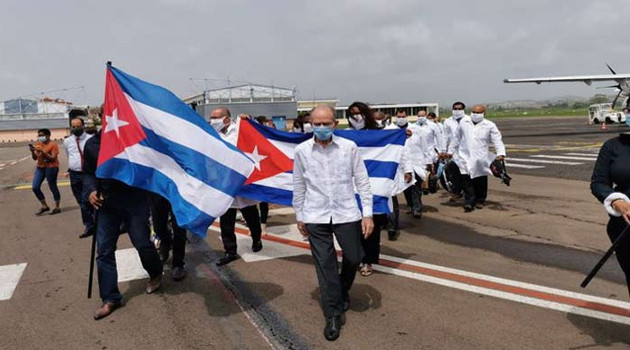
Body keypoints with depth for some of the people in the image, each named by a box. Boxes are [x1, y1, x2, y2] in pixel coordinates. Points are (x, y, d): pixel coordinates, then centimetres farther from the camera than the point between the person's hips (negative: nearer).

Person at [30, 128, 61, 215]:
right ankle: (44, 206, 15)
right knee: (35, 187, 1)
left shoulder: (53, 144, -9)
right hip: (40, 167, 7)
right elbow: (35, 158, 11)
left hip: (51, 168, -7)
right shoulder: (38, 144, 10)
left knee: (53, 187, 1)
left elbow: (53, 158, -15)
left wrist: (43, 151, -22)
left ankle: (57, 207, 13)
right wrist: (33, 151, -7)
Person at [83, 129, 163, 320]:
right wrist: (91, 190, -6)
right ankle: (111, 298, 17)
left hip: (135, 201, -3)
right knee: (104, 250, 3)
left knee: (142, 243, 3)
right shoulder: (92, 144, 4)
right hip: (107, 204, 4)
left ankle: (156, 275, 35)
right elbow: (89, 173, 13)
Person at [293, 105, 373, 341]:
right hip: (315, 216, 0)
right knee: (325, 265, 4)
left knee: (353, 258, 9)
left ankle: (342, 291, 42)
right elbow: (299, 186, 8)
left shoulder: (349, 147, -5)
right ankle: (333, 315, 18)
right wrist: (299, 216, 12)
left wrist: (367, 214, -3)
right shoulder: (302, 151, -1)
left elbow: (362, 181, 0)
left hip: (346, 213, 0)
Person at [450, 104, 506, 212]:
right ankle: (469, 202, -7)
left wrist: (500, 153, -19)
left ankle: (480, 201, 25)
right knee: (466, 180, -11)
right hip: (465, 157, 1)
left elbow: (497, 140, -4)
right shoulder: (464, 122, 11)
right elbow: (457, 138, 20)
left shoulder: (489, 125, 3)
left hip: (480, 158, -1)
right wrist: (452, 151, 21)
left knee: (481, 181, 7)